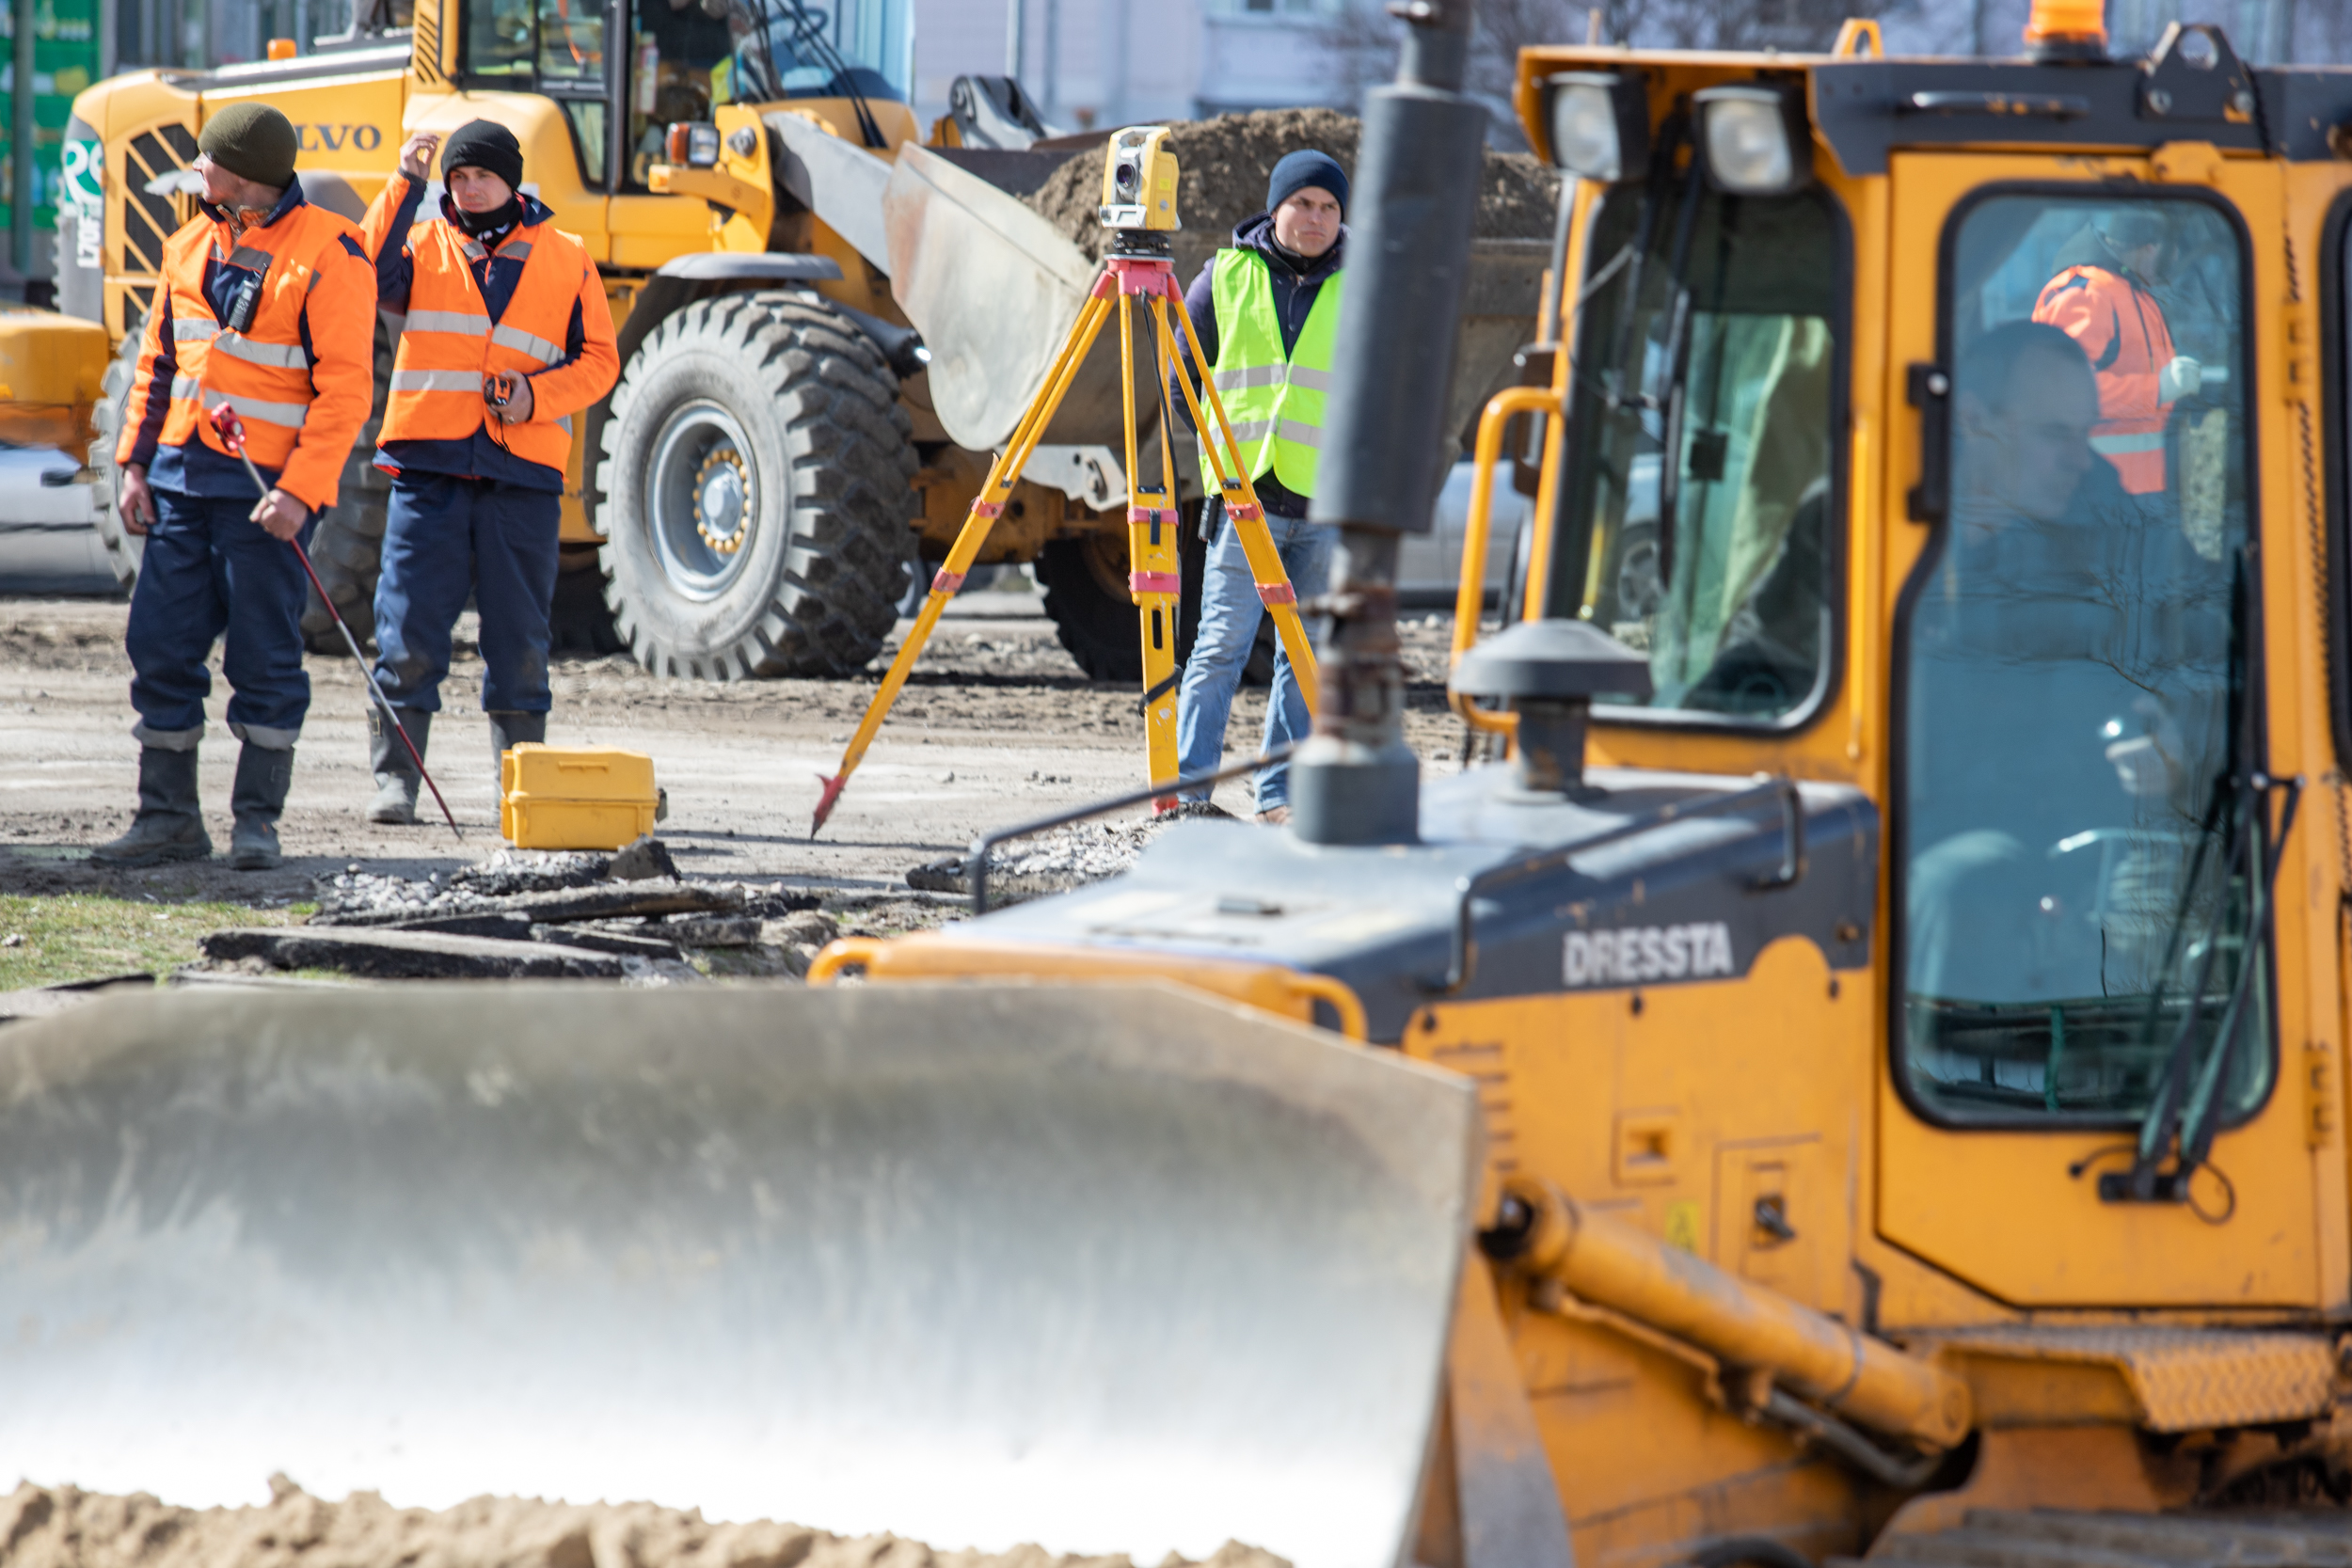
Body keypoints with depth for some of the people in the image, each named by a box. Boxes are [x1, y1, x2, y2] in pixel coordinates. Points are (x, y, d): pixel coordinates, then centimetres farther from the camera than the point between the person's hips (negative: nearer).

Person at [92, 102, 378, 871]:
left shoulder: (326, 254, -8)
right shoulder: (191, 244, 12)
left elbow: (345, 389, -12)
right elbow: (157, 361, 18)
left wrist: (300, 492, -20)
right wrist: (134, 463, 8)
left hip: (266, 489, -6)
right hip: (182, 477, 6)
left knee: (263, 657, -1)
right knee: (161, 648, 4)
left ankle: (257, 820, 8)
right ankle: (168, 818, 11)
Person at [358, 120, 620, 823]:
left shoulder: (565, 259, 12)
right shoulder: (423, 244, 10)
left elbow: (599, 361, 11)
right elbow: (373, 274, -11)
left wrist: (537, 395, -6)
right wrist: (406, 184, -13)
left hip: (522, 473, 1)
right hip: (428, 466, -1)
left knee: (519, 636, 6)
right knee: (408, 632, -4)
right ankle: (394, 777, 1)